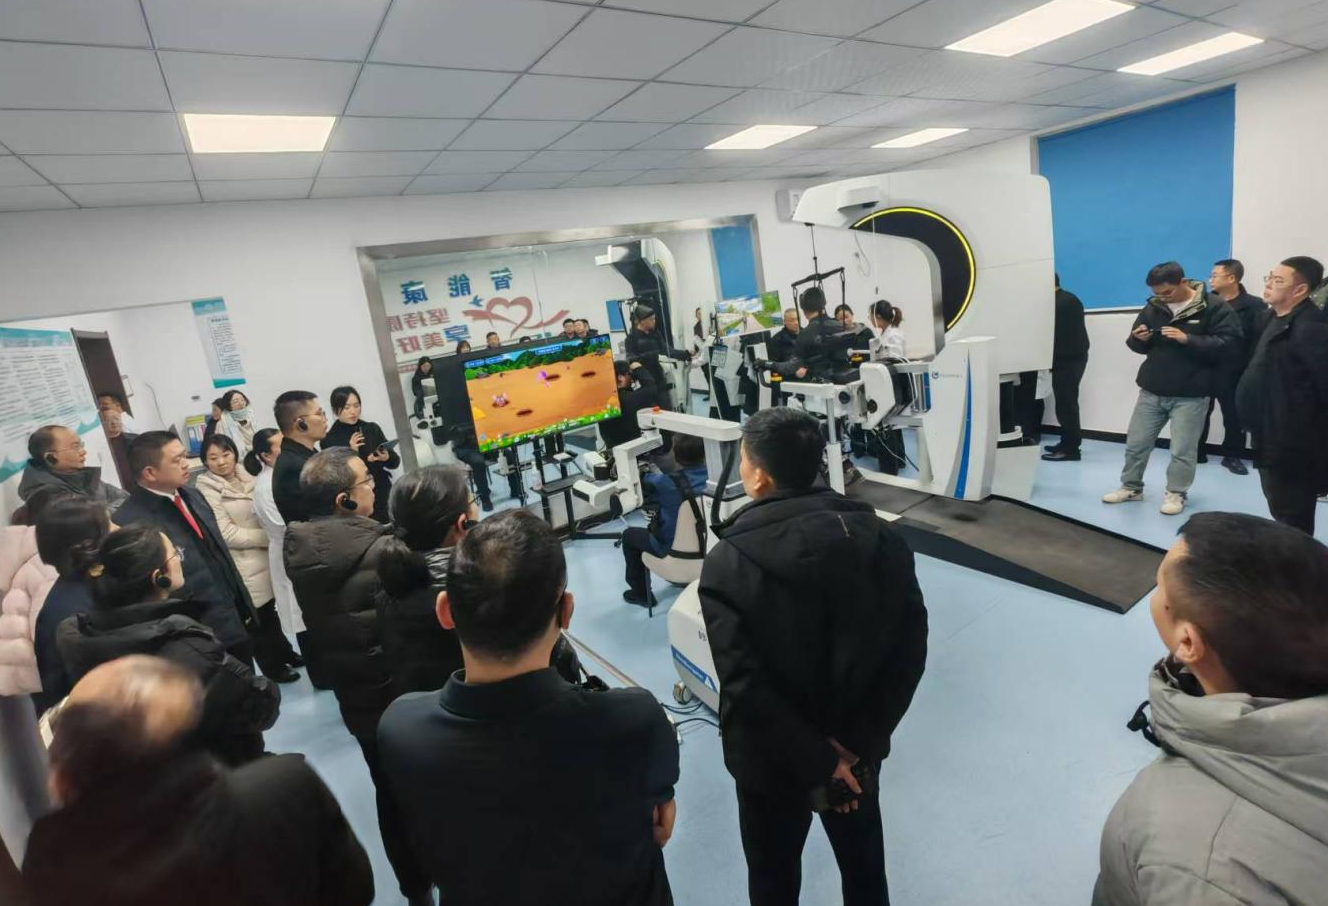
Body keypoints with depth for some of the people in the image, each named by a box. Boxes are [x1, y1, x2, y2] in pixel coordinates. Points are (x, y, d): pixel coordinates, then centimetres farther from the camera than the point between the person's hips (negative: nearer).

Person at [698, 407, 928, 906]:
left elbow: (744, 687, -26)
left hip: (772, 760, -3)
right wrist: (856, 742, -11)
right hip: (856, 751, 4)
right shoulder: (882, 538, -13)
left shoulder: (727, 565, -24)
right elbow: (910, 649, -13)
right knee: (864, 864, 30)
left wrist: (818, 762, -16)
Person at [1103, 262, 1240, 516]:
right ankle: (1131, 487, 25)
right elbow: (1138, 347, 15)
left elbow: (1227, 344, -15)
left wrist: (1188, 339, -25)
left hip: (1190, 395, -5)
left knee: (1182, 450, 1)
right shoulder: (1153, 307, 8)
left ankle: (1175, 493, 16)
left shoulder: (1215, 308, -7)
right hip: (1151, 391, 5)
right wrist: (1138, 339, -9)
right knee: (1135, 443, 10)